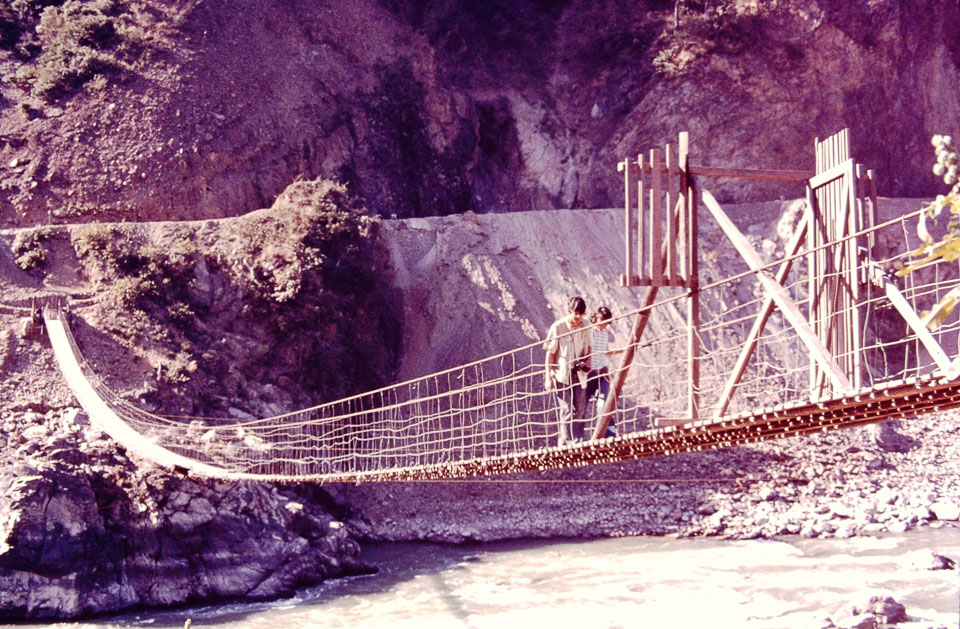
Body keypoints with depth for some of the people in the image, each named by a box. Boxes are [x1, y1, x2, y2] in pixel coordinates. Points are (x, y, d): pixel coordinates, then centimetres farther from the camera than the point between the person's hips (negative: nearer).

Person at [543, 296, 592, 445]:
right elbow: (550, 353, -6)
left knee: (580, 410, 6)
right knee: (567, 410, -8)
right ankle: (573, 443, -9)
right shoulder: (558, 327, -11)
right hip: (561, 374, -5)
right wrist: (548, 377, -9)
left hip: (578, 373, 6)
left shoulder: (584, 328, 4)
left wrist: (587, 362, -2)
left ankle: (564, 439, 19)